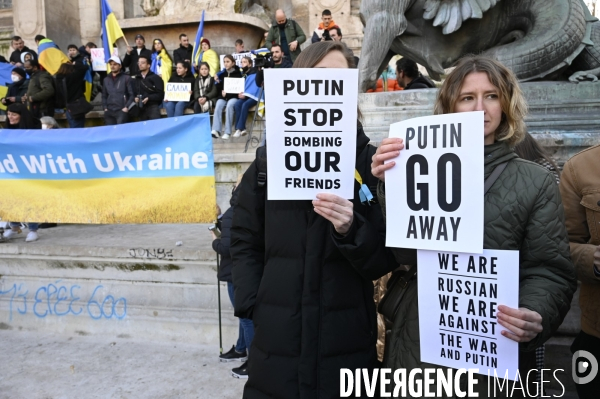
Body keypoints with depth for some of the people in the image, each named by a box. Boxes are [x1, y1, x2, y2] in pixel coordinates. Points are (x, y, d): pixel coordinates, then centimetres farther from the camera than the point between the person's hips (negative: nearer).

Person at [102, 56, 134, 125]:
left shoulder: (126, 78, 7)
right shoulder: (106, 79, 20)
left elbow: (132, 95, 1)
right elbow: (104, 96, 22)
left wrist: (126, 107, -9)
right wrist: (105, 108, 8)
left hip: (122, 111, -4)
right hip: (109, 112, 4)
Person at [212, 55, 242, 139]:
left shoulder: (237, 73, 3)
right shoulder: (222, 74, 15)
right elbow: (219, 89, 16)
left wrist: (227, 92, -13)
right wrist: (217, 82, -4)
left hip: (233, 96, -3)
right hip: (223, 96, 3)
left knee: (229, 105, -34)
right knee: (218, 106, -28)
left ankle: (227, 132, -34)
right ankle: (216, 130, -36)